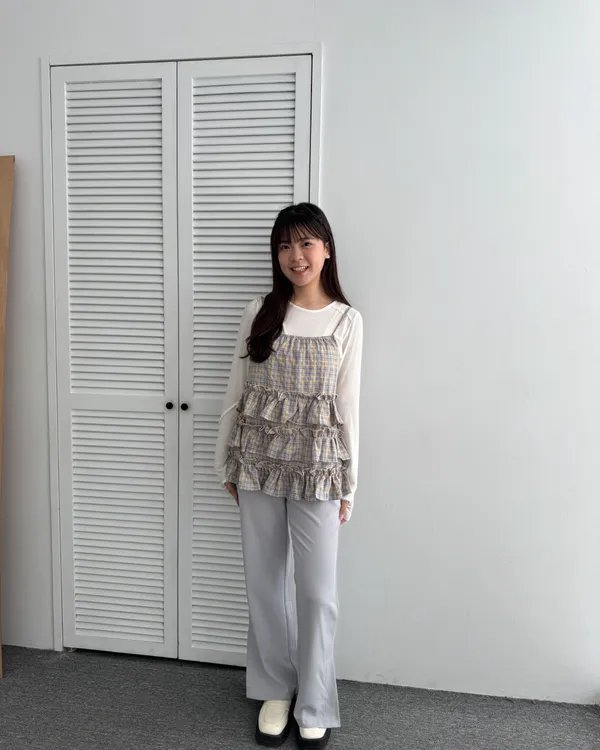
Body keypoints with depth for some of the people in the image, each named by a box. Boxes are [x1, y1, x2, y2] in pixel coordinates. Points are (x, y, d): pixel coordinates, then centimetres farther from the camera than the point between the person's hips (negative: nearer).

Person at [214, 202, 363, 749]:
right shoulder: (259, 314, 2)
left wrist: (348, 484, 0)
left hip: (316, 467, -2)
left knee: (317, 590, 6)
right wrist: (227, 462, 7)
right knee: (265, 582, 13)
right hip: (258, 462, 2)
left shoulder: (347, 321, -1)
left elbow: (348, 406, -1)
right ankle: (275, 690, 34)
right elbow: (237, 393, 6)